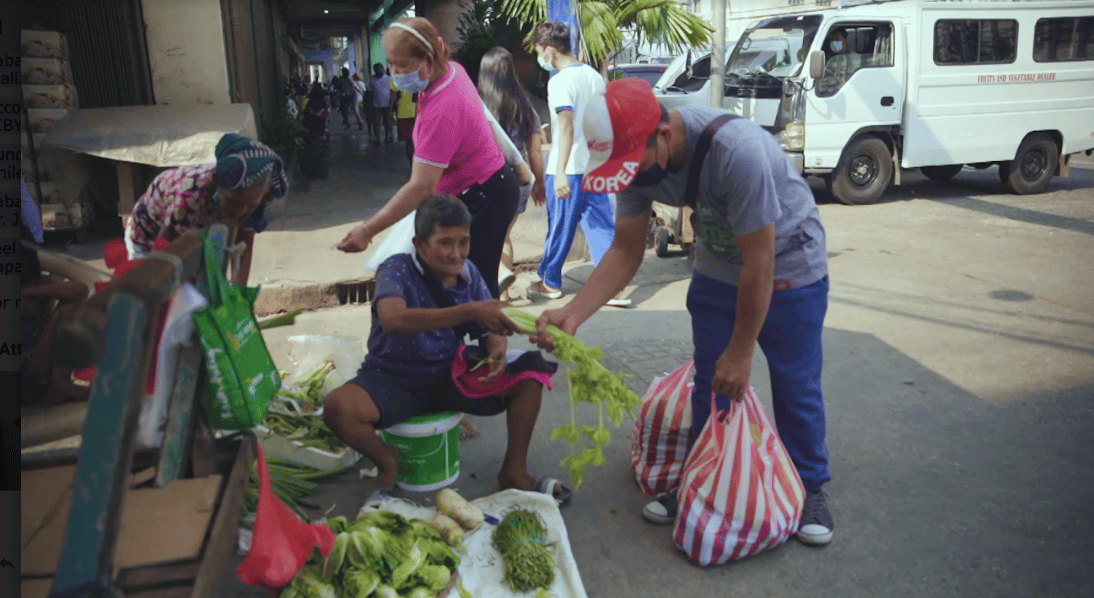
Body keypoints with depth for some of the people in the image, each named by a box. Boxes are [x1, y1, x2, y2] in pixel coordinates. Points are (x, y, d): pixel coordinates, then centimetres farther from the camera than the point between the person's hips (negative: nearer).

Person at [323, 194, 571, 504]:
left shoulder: (468, 274, -2)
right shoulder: (397, 269, -18)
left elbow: (489, 330, 5)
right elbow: (392, 319, -39)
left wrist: (497, 348, -23)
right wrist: (468, 312, -46)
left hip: (450, 377, 4)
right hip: (394, 378, -3)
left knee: (529, 377, -12)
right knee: (337, 406, -31)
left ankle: (514, 471, 5)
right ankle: (387, 461, 2)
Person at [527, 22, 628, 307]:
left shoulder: (560, 82, -15)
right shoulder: (594, 76, 10)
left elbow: (566, 128, -25)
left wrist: (560, 173, -30)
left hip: (568, 168, -7)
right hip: (596, 166, 7)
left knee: (559, 228, 8)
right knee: (601, 227, 7)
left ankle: (550, 282, 24)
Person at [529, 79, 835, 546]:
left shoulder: (737, 152, -39)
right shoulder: (636, 159, -19)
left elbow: (759, 266, -30)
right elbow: (626, 251, -11)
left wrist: (739, 352, -19)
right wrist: (571, 314, -25)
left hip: (788, 266, -5)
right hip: (717, 270, 5)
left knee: (796, 388, 3)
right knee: (710, 385, 8)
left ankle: (809, 487, 26)